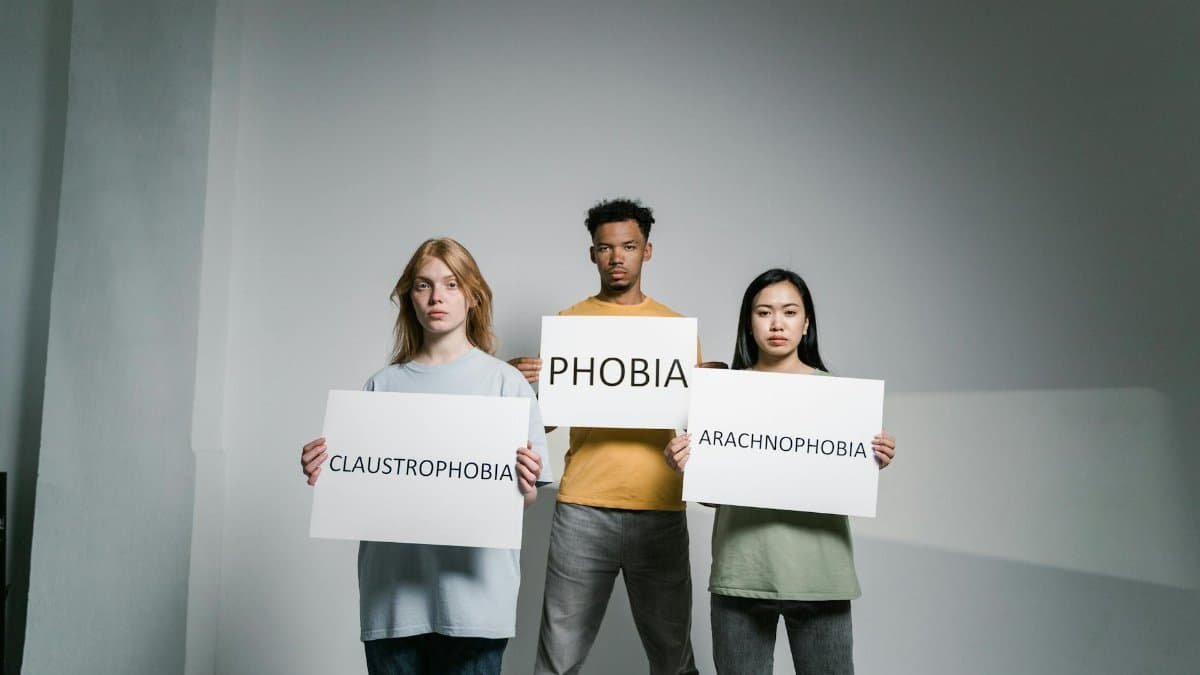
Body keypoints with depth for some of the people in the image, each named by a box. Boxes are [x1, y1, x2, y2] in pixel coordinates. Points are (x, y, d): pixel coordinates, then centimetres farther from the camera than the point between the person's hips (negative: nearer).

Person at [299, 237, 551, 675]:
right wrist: (324, 475, -7)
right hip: (391, 594, 2)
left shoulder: (506, 382, 2)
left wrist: (523, 487, -20)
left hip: (472, 594, -2)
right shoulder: (383, 385, 8)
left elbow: (526, 498, 1)